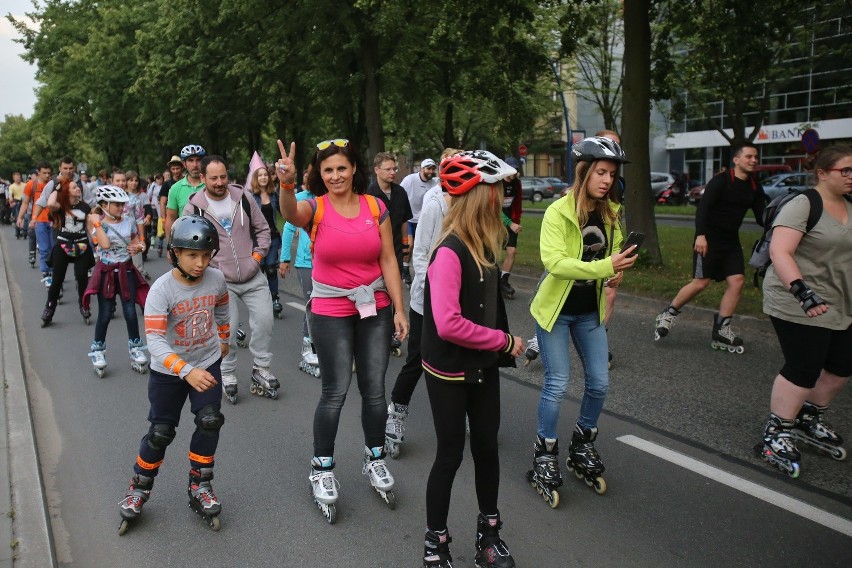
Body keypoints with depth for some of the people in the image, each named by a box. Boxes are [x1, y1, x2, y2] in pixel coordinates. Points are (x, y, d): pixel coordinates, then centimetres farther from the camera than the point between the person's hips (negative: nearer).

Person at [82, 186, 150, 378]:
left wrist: (139, 247, -7)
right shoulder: (97, 223, -8)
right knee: (105, 314, 2)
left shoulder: (129, 221, 1)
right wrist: (96, 223, -19)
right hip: (106, 272, -2)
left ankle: (135, 348, 17)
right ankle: (98, 351, 20)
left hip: (126, 271, 2)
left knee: (130, 312, 1)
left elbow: (138, 240, 15)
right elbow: (105, 244, -23)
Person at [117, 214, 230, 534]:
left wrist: (223, 340, 25)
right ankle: (139, 489, 31)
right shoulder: (161, 289, -24)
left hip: (208, 363, 3)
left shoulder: (216, 280, -12)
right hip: (167, 371, -2)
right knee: (161, 432, 5)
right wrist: (186, 371, -43)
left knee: (210, 422, -9)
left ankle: (199, 487, 13)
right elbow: (155, 341, -31)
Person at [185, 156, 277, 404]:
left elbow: (262, 229, 9)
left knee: (264, 320, 1)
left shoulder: (243, 197, 1)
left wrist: (257, 255, -1)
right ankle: (227, 376, 17)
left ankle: (261, 369, 19)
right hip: (221, 280, -2)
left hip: (253, 276, 3)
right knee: (227, 328, -2)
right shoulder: (194, 207, -5)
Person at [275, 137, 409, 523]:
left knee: (374, 389, 10)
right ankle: (322, 470, 21)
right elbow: (290, 214, -30)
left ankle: (375, 459, 31)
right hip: (330, 310, -2)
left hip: (375, 307, 3)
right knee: (335, 392, 1)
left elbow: (388, 261, 2)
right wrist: (286, 184, -51)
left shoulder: (375, 207, 1)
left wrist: (399, 309, -1)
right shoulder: (315, 208, -5)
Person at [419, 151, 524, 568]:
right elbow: (448, 325, -30)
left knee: (486, 446, 17)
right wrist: (505, 341, -20)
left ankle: (489, 534, 37)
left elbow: (488, 304, 6)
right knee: (451, 454, 6)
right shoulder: (449, 253, -23)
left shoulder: (485, 246, 3)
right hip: (449, 372, -7)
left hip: (483, 366, 7)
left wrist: (502, 347, -6)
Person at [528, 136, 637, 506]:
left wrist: (615, 274, -4)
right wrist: (605, 267, -37)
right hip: (555, 309, -6)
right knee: (557, 385, -2)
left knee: (599, 382, 8)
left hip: (590, 312, 6)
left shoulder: (611, 213, 2)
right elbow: (554, 261, -30)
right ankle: (544, 458, 17)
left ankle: (582, 448, 31)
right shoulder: (558, 212, -18)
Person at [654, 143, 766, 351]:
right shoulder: (721, 181, -10)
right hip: (709, 239, -6)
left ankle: (721, 331, 3)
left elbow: (761, 216, 8)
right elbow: (703, 207, -19)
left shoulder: (755, 187, 9)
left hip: (731, 241, 7)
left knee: (737, 281, -5)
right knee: (701, 282, -9)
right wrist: (700, 235, -29)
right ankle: (668, 314, 11)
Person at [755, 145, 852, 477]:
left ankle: (808, 421, 34)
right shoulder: (802, 205, -13)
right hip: (801, 307, -9)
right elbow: (779, 252, -23)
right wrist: (803, 293, -32)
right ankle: (774, 437, 8)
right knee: (802, 371, -6)